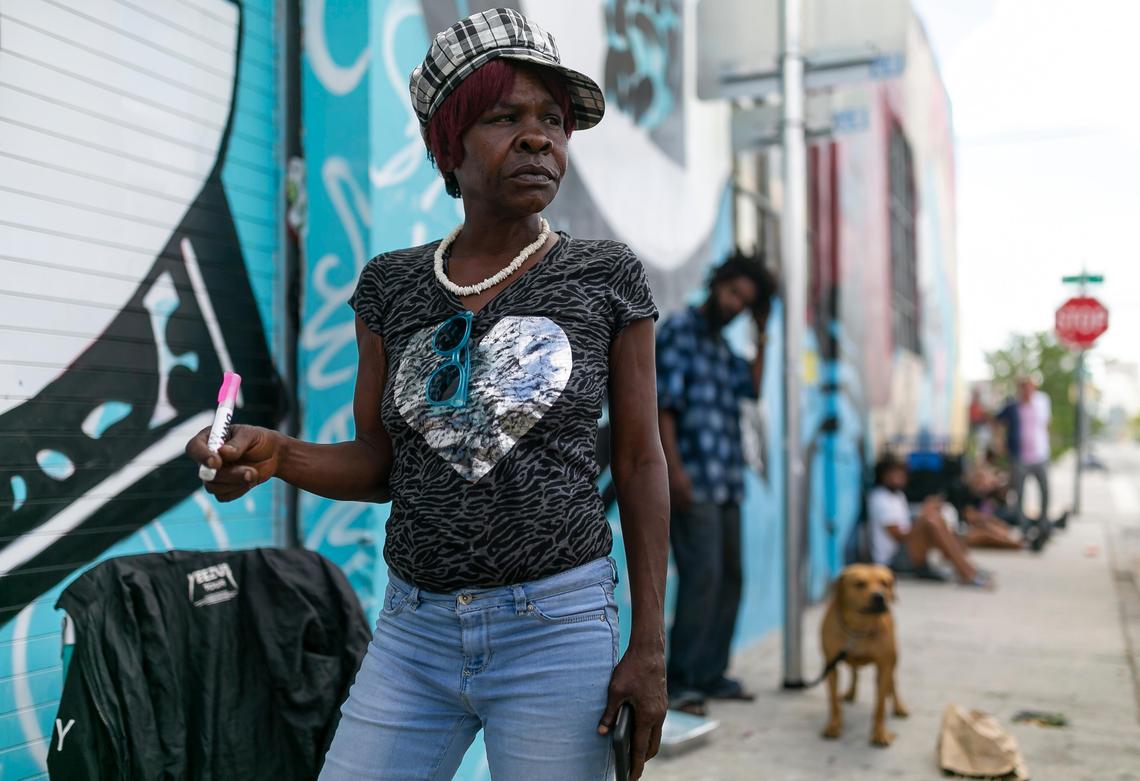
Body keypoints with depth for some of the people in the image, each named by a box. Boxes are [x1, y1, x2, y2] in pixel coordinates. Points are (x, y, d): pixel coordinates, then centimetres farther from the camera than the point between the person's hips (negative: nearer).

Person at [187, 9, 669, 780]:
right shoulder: (391, 285, 3)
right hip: (413, 631, 3)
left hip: (559, 630, -2)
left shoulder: (607, 276, -3)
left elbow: (641, 464, -2)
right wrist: (275, 453, -13)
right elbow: (379, 465, 7)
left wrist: (649, 646, -5)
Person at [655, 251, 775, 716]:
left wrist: (762, 334, 8)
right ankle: (680, 681, -5)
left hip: (727, 483, 9)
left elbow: (753, 385, 6)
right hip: (693, 481, -8)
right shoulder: (679, 330, -2)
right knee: (703, 575, -12)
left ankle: (711, 674, 17)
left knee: (730, 577, 8)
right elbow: (663, 403, -10)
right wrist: (674, 469, -18)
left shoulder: (722, 346, 22)